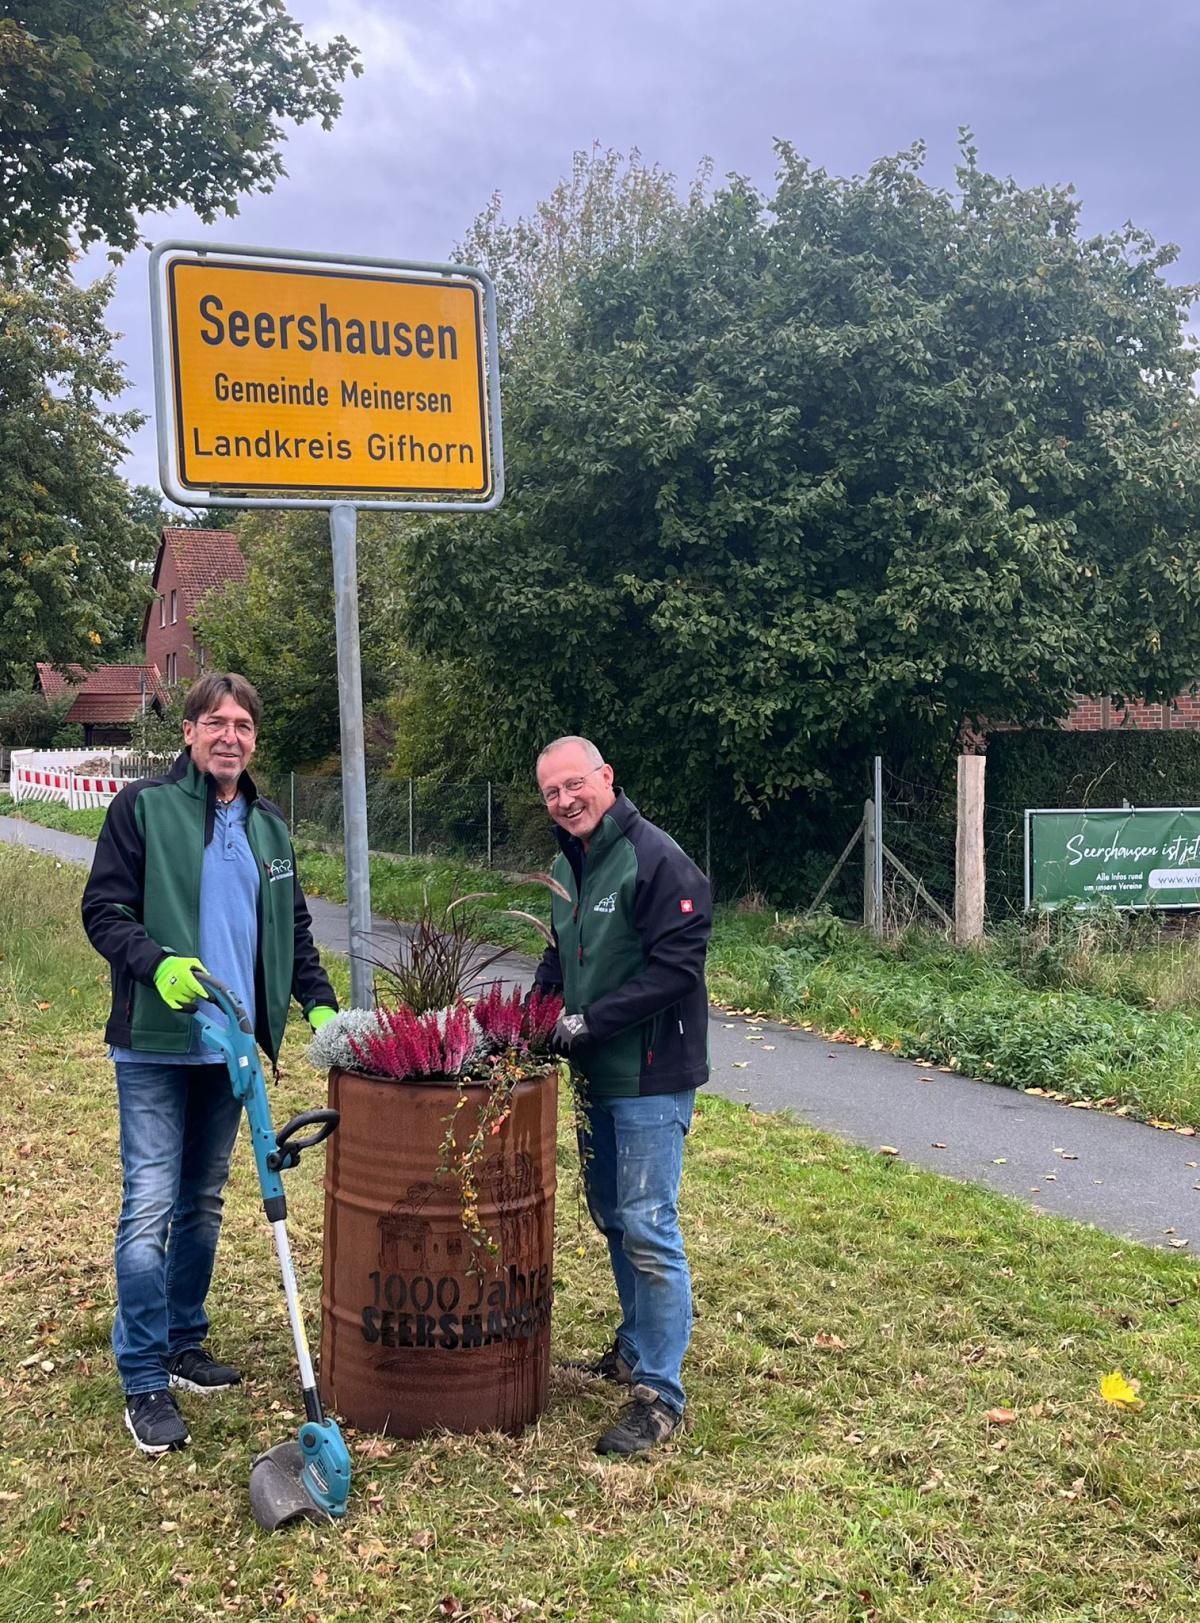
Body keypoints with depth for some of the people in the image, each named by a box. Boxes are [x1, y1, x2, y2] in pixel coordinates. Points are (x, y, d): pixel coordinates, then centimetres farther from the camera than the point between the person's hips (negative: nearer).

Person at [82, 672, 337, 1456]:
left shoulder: (268, 825, 11)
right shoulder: (143, 807, -5)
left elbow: (294, 928, 18)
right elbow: (104, 909, -9)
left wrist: (319, 1001, 6)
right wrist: (156, 964, -26)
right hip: (154, 1045, -5)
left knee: (204, 1202, 15)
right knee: (150, 1207, -7)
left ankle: (185, 1343, 30)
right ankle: (145, 1382, 4)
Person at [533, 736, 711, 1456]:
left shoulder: (657, 860, -18)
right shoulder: (568, 864, 10)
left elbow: (677, 967, -23)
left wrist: (588, 1023, -21)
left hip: (651, 1078, -9)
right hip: (595, 1074, 9)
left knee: (648, 1229, -6)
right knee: (612, 1219, 19)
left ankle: (661, 1393, 3)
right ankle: (636, 1349, 37)